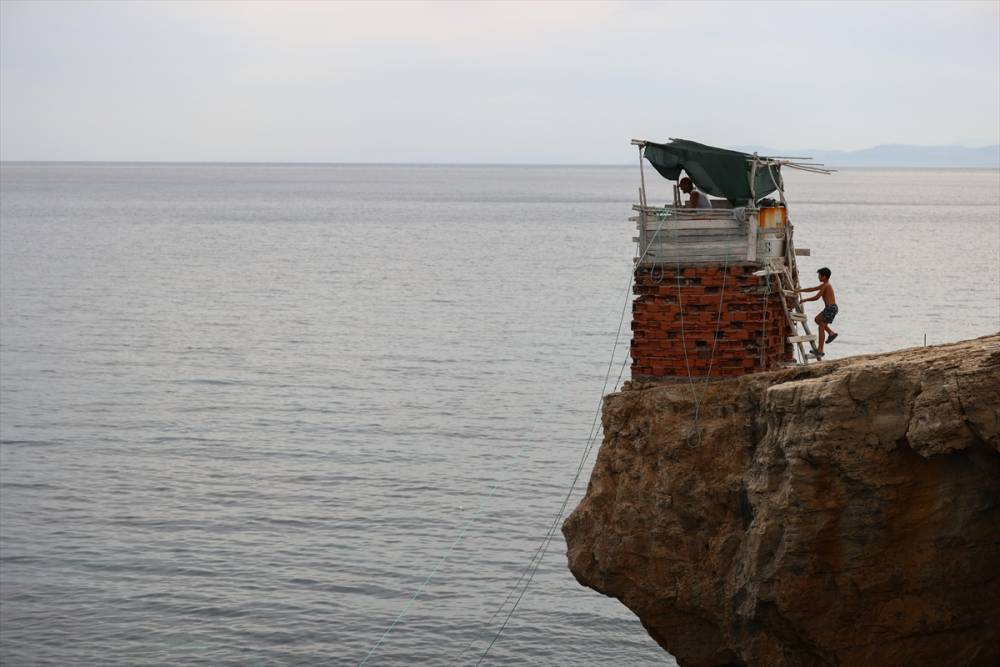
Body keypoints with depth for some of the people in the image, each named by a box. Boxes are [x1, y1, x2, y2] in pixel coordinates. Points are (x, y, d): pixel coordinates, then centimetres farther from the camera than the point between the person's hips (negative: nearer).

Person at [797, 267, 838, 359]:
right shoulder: (824, 285, 16)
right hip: (830, 308, 10)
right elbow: (812, 289, 22)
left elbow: (816, 297, -16)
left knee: (821, 327, -5)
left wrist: (804, 300, -6)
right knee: (817, 319, 25)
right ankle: (831, 333, 16)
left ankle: (820, 350, -3)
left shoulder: (825, 286, -14)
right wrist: (800, 290, 19)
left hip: (830, 308, -10)